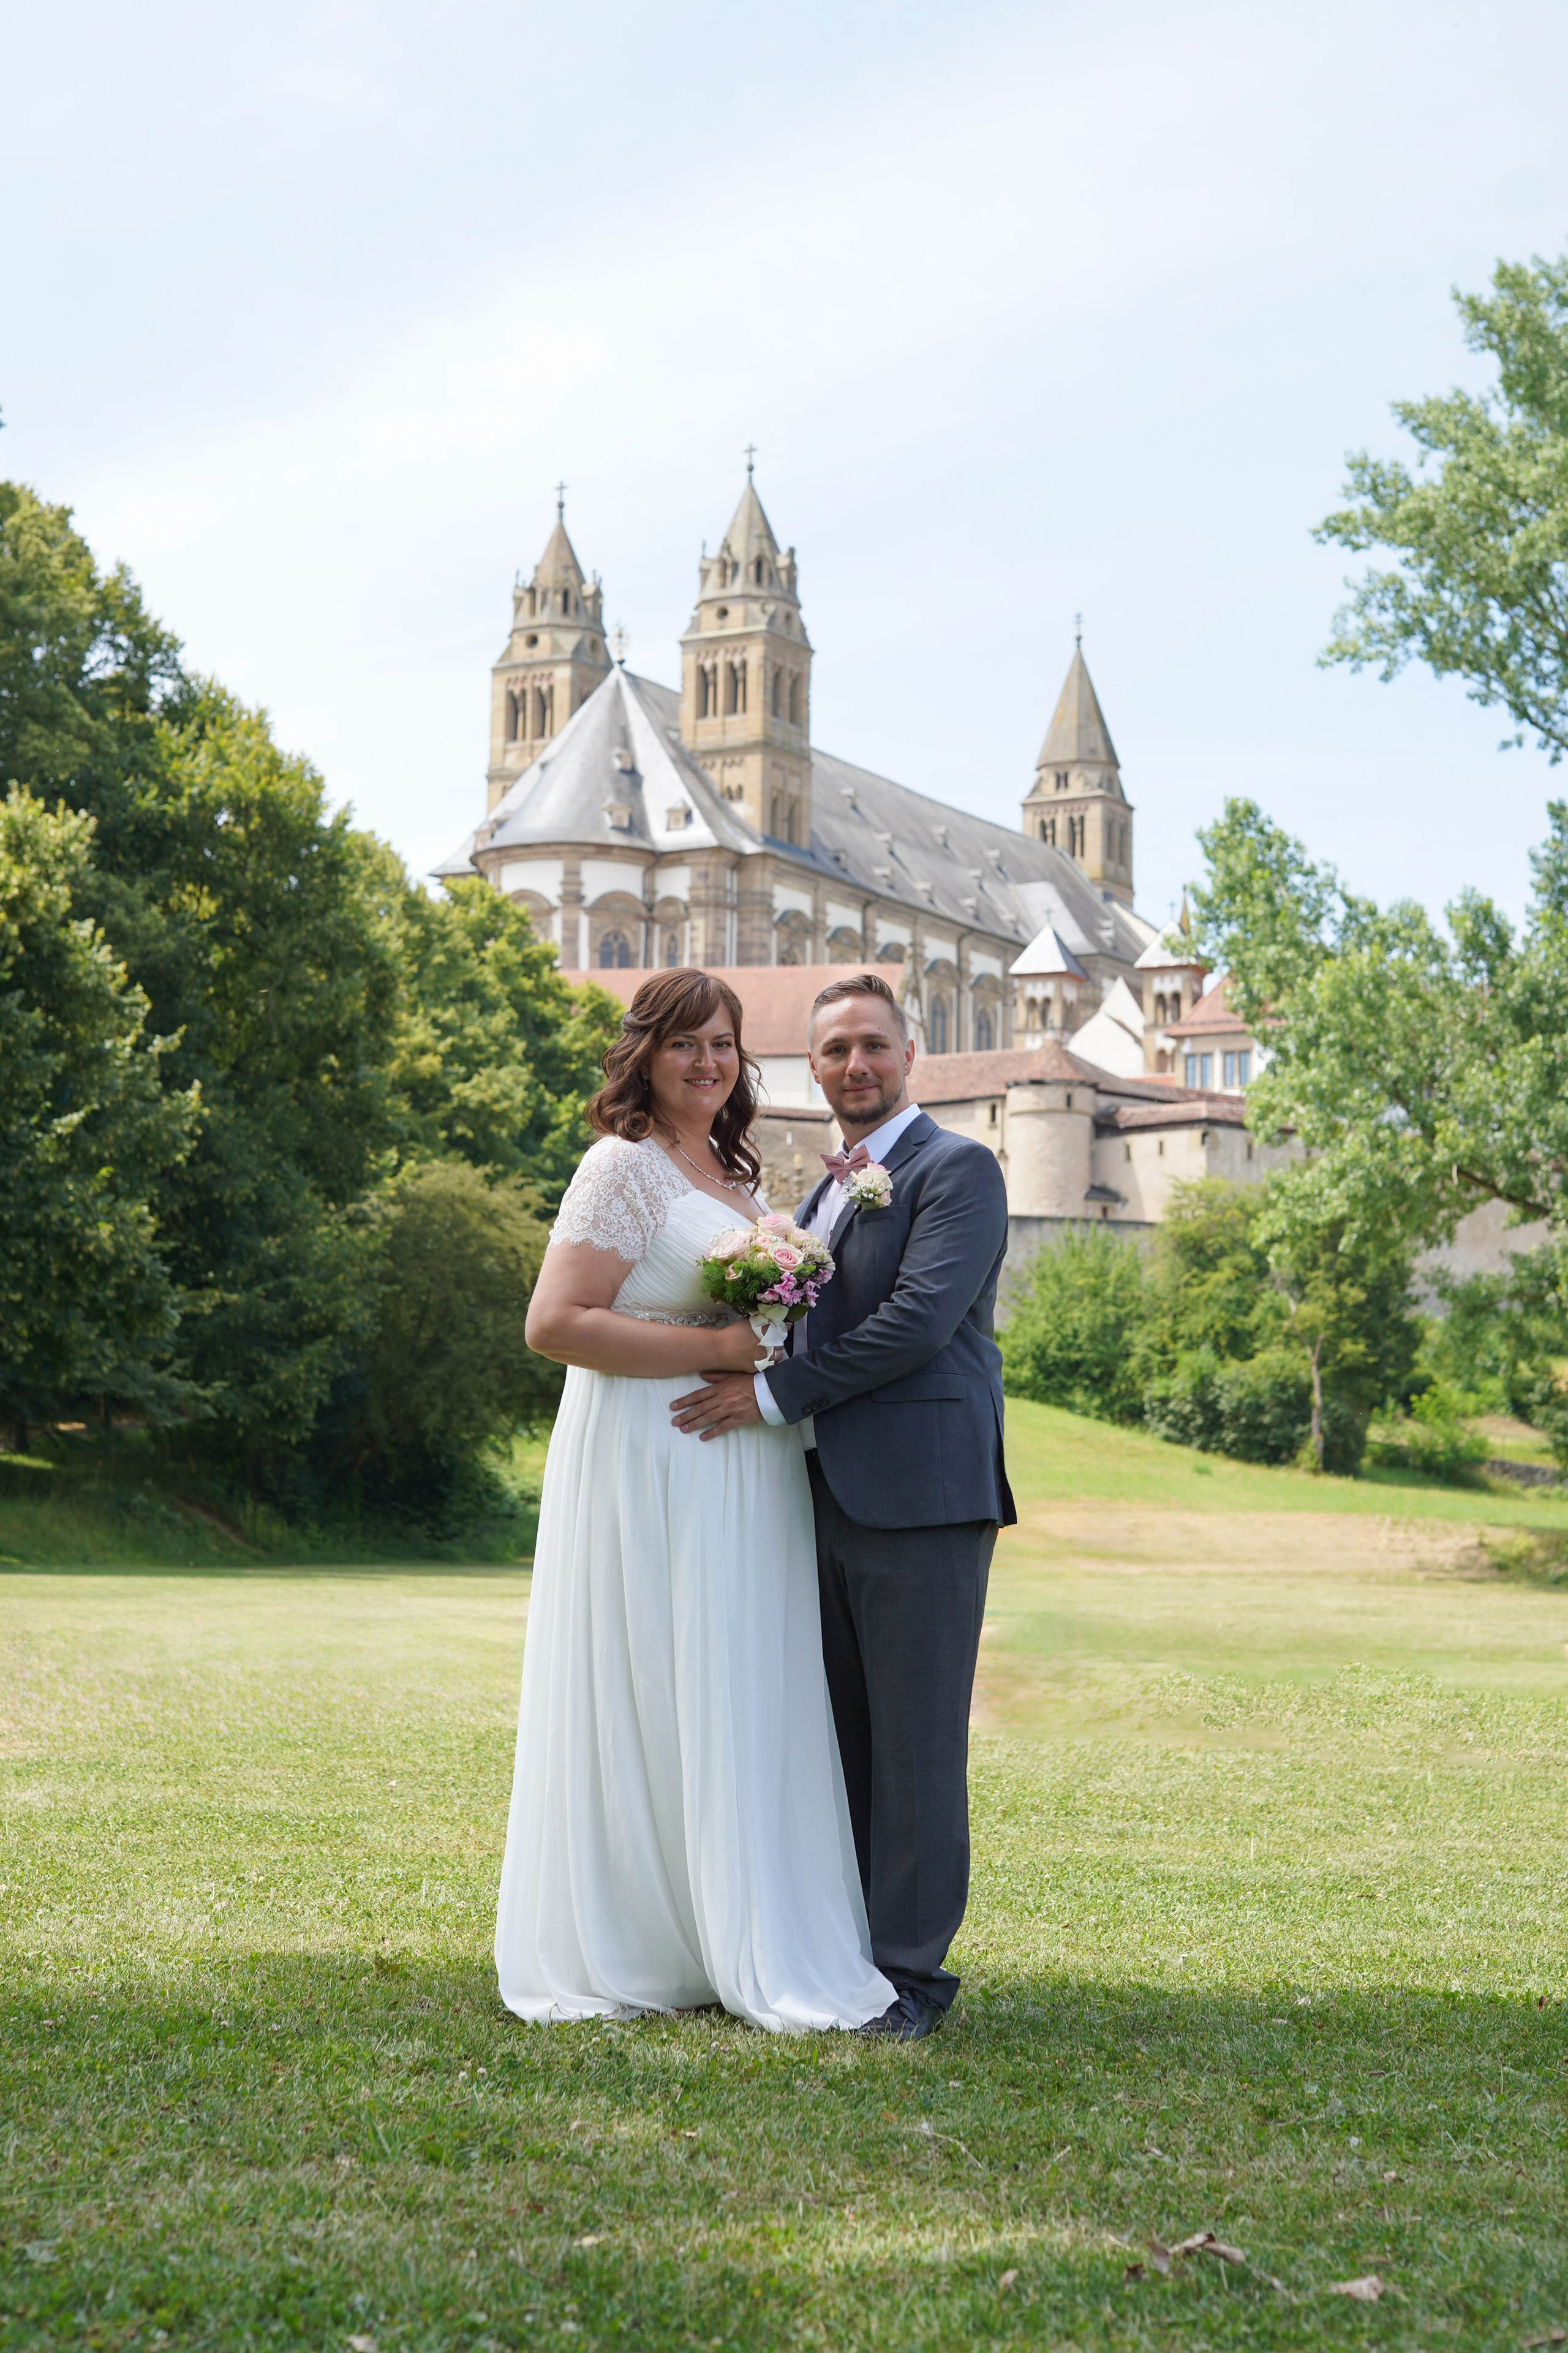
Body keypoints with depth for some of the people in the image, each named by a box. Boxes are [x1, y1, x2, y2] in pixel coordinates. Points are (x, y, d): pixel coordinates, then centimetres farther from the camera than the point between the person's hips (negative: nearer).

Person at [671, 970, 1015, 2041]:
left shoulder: (957, 1169, -4)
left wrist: (773, 1392, -14)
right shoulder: (826, 1190, 22)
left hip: (920, 1499, -8)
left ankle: (913, 1972, 4)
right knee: (841, 1741, 11)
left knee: (916, 1741, -3)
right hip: (831, 1500, 8)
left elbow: (918, 1320, -16)